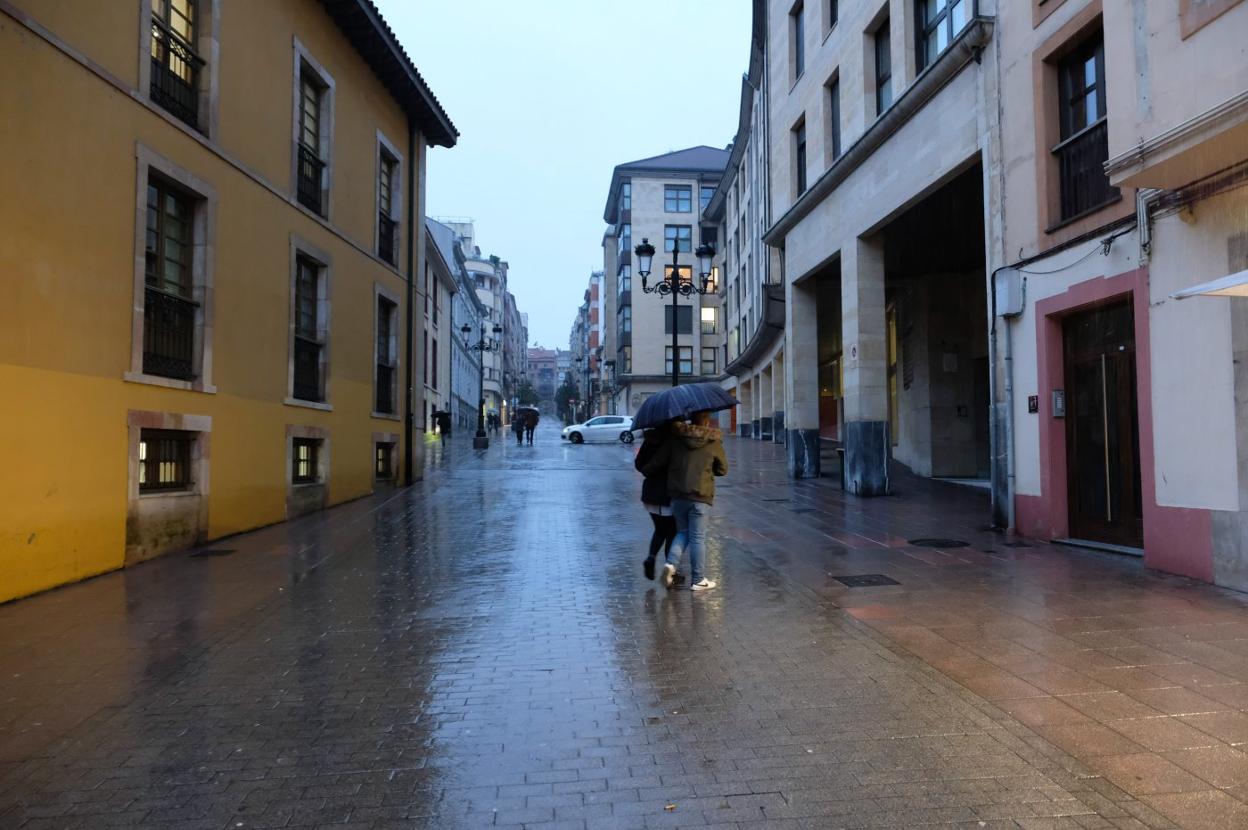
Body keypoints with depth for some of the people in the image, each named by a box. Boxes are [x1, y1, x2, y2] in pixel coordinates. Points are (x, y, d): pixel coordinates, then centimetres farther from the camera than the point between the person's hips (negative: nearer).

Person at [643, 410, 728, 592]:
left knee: (683, 532, 18)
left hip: (678, 495, 3)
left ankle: (670, 562, -5)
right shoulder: (714, 442, -1)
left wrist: (645, 471, 23)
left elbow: (657, 463, 3)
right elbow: (723, 470, 9)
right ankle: (697, 580, 10)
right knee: (697, 537, 4)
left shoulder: (675, 439, 3)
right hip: (701, 497, -3)